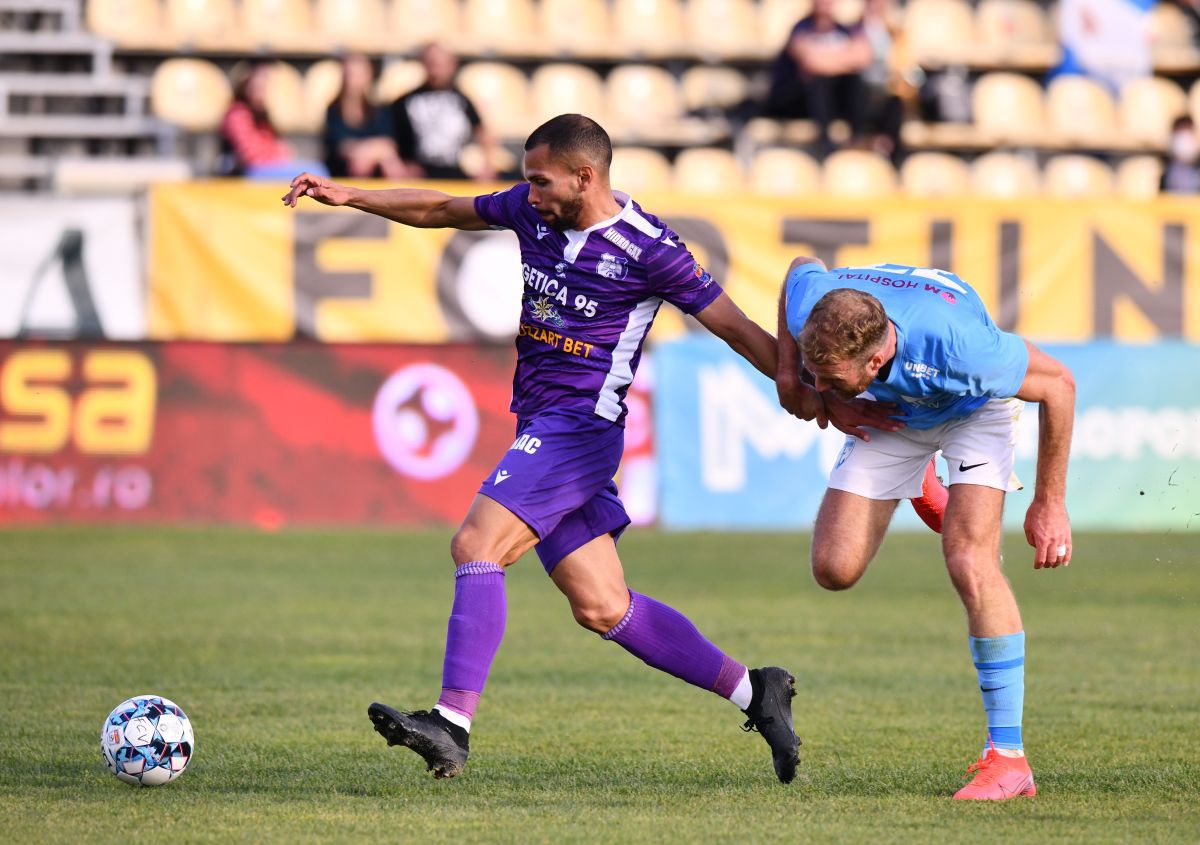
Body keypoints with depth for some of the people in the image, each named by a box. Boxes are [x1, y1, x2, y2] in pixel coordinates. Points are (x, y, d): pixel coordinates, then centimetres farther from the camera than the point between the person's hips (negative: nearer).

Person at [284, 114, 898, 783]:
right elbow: (443, 210, 23)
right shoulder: (532, 210, 8)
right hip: (544, 427, 7)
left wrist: (815, 400, -2)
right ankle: (753, 690, 16)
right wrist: (350, 197, 18)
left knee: (477, 545, -22)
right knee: (603, 608, 6)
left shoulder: (649, 248, -11)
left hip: (581, 426, -7)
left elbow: (738, 329, -4)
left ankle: (453, 724, -27)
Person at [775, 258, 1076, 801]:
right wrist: (787, 366, -10)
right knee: (835, 569, -9)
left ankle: (1008, 757, -17)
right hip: (889, 411, 4)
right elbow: (801, 266, -5)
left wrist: (1050, 503, -20)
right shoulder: (811, 309, -33)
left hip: (973, 408, -4)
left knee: (969, 562, -25)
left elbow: (1058, 383, -27)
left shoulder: (956, 344, -44)